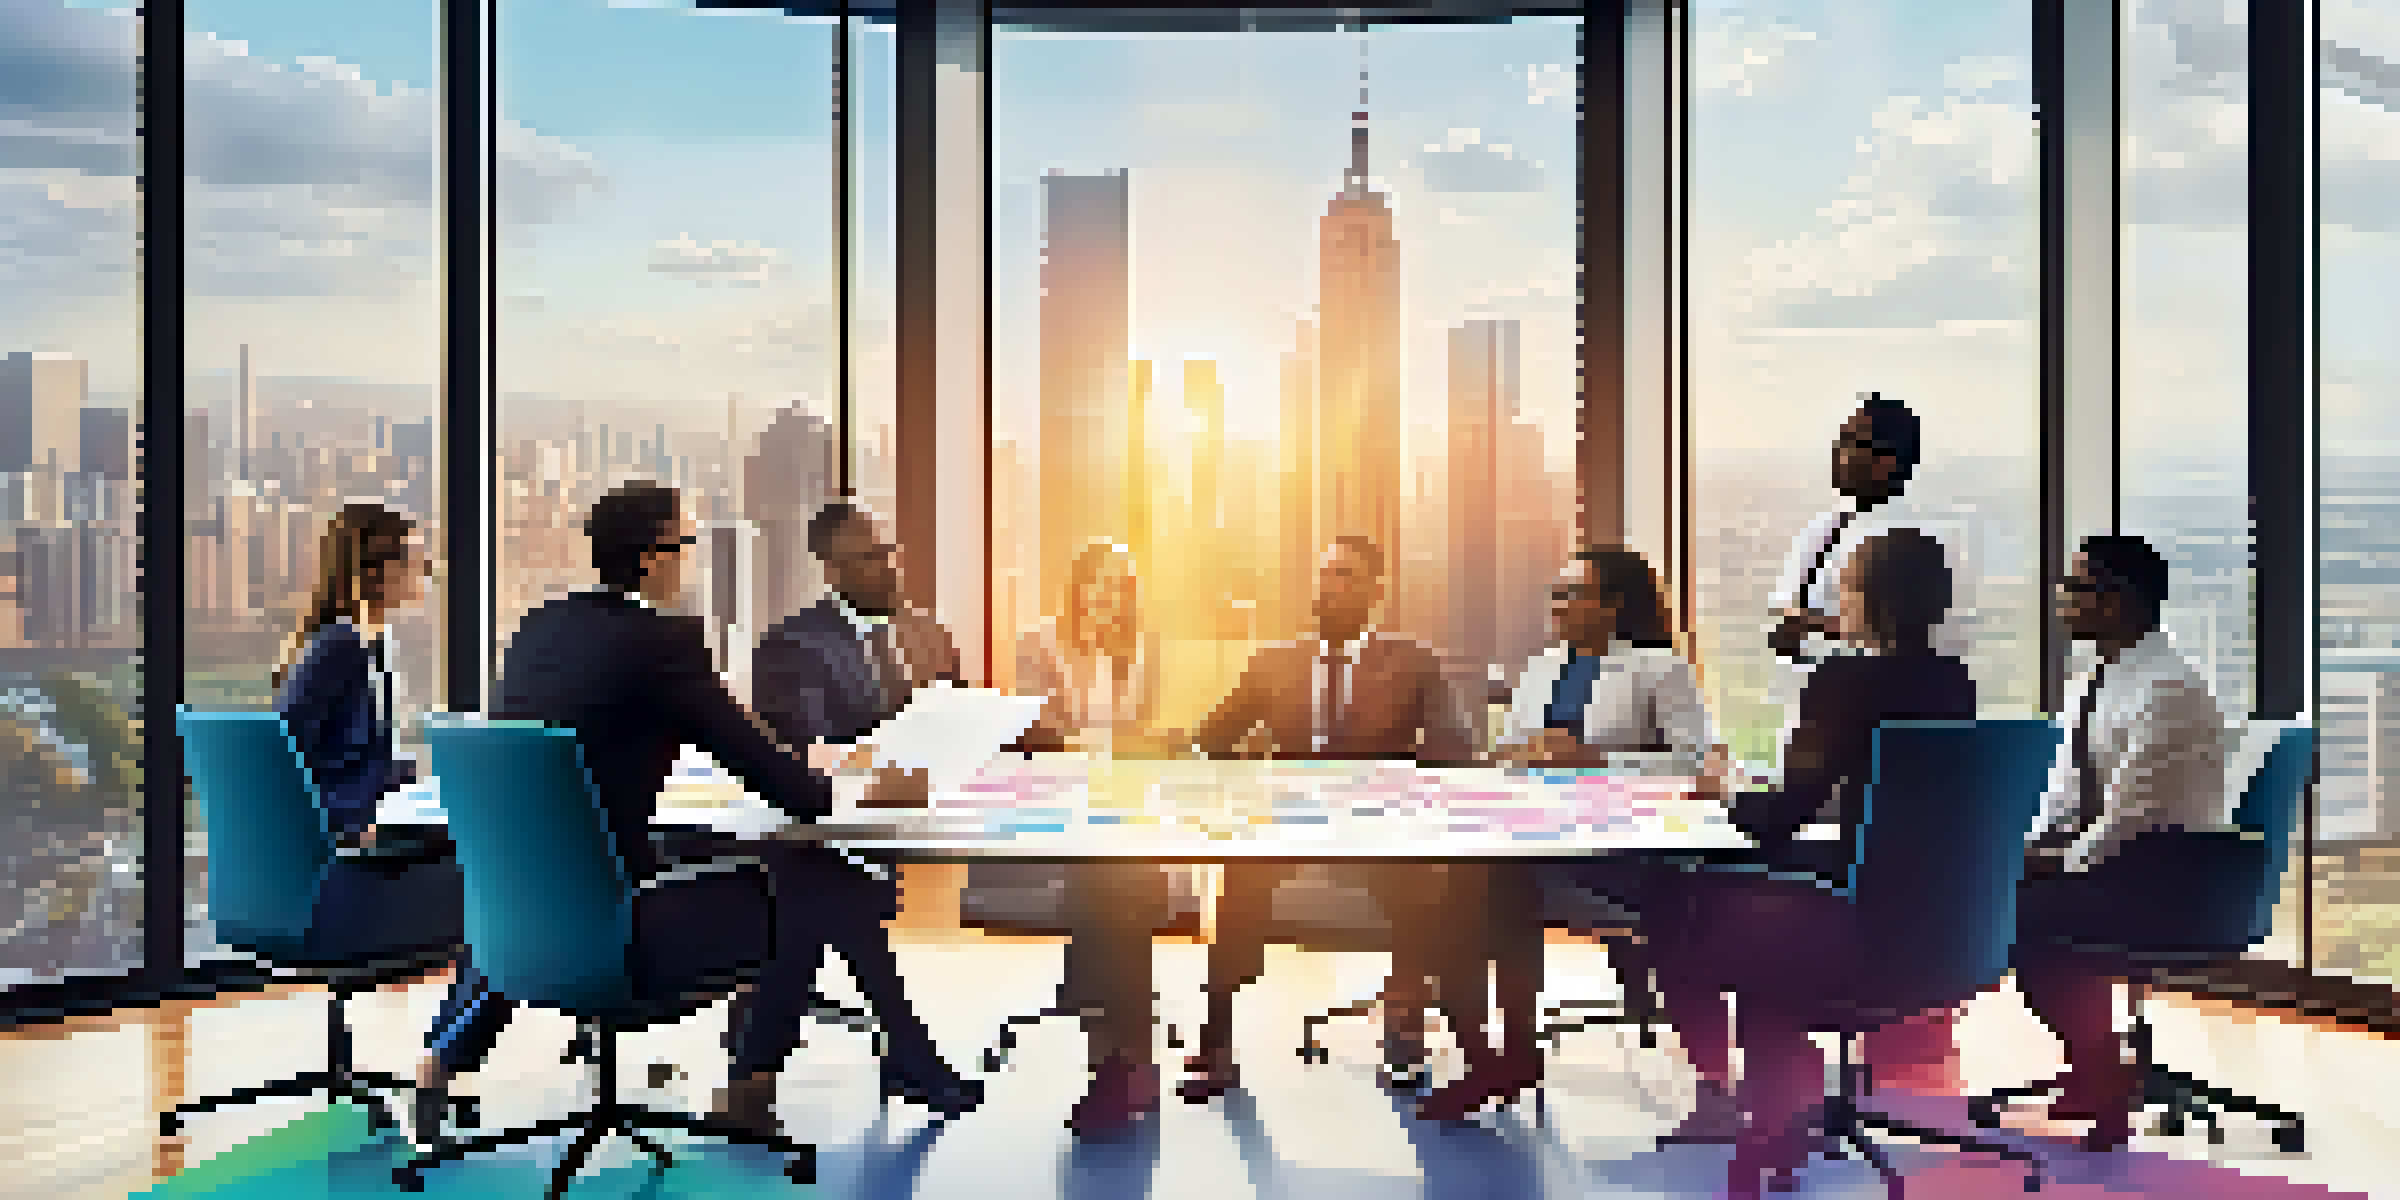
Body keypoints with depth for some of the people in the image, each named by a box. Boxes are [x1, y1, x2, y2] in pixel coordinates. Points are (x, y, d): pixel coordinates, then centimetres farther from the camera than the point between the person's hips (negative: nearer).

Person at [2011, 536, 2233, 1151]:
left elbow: (2131, 805, -22)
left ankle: (2103, 1083, -6)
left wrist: (2065, 861, -17)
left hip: (2170, 869, -9)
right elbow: (2066, 785, 15)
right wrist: (2035, 846, 0)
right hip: (2105, 847, 9)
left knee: (2033, 912, -24)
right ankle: (2096, 1065, 6)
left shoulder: (2167, 687, -19)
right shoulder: (2093, 681, 10)